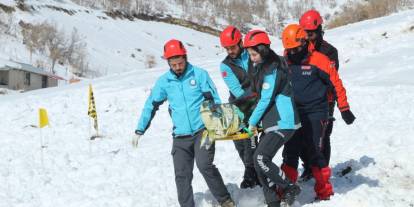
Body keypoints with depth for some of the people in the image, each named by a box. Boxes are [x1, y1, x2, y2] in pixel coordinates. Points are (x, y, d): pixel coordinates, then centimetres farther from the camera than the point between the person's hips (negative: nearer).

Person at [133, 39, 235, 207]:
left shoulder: (199, 74, -1)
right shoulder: (164, 81, 6)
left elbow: (214, 100, 0)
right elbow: (151, 106, 11)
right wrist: (139, 131, 9)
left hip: (203, 130, -3)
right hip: (180, 136, 4)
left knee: (205, 165, -20)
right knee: (182, 175, 0)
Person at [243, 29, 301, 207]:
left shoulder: (273, 69, -15)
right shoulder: (261, 66, 13)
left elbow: (266, 100, -15)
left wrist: (252, 122, -6)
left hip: (283, 122, -10)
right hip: (271, 122, 10)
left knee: (260, 158, -17)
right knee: (260, 160, 6)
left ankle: (289, 188, -2)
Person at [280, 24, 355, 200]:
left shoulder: (319, 60, -10)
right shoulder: (285, 63, 5)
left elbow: (336, 83, -5)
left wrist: (344, 109, -2)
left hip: (315, 113, -5)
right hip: (294, 114, 5)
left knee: (314, 152, -7)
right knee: (290, 152, 5)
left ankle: (324, 191, 7)